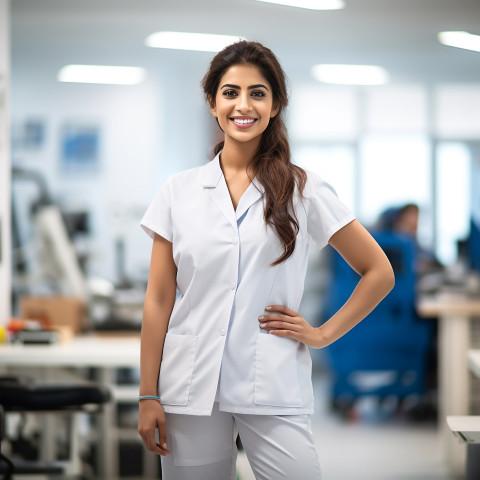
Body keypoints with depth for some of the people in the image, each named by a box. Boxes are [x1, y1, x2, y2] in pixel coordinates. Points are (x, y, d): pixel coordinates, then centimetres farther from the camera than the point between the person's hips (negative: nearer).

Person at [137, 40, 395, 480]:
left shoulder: (304, 191, 3)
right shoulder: (179, 192, 7)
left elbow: (379, 273, 9)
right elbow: (158, 300, 6)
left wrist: (324, 334, 2)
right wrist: (148, 395, 2)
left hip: (274, 390, -1)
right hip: (190, 391, 1)